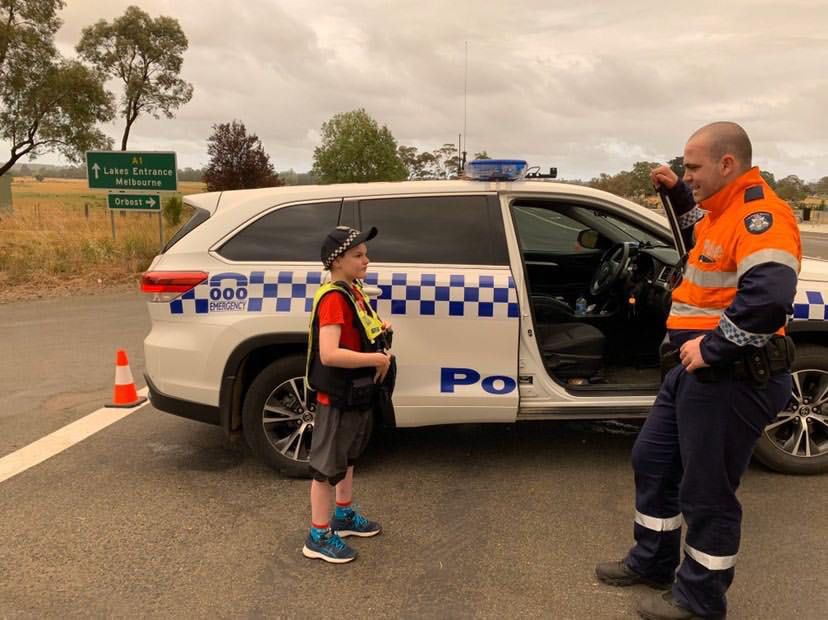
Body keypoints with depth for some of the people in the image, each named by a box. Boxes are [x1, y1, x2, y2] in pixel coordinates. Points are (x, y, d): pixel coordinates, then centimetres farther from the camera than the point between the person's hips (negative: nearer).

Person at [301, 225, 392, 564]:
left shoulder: (353, 290, 6)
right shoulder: (333, 298, -24)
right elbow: (328, 354, -35)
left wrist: (379, 330, 1)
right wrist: (377, 359, -27)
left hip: (357, 393, 10)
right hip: (337, 398, -10)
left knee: (347, 456, 23)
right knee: (328, 465, 3)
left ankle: (344, 515, 41)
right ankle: (319, 536, 17)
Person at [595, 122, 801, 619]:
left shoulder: (759, 216, -20)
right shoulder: (726, 210, 12)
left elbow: (769, 299, -33)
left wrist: (711, 347, -23)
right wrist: (678, 195, 20)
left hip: (733, 380, -11)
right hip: (696, 371, 11)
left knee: (706, 492, 3)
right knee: (653, 462, 19)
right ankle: (652, 562, 37)